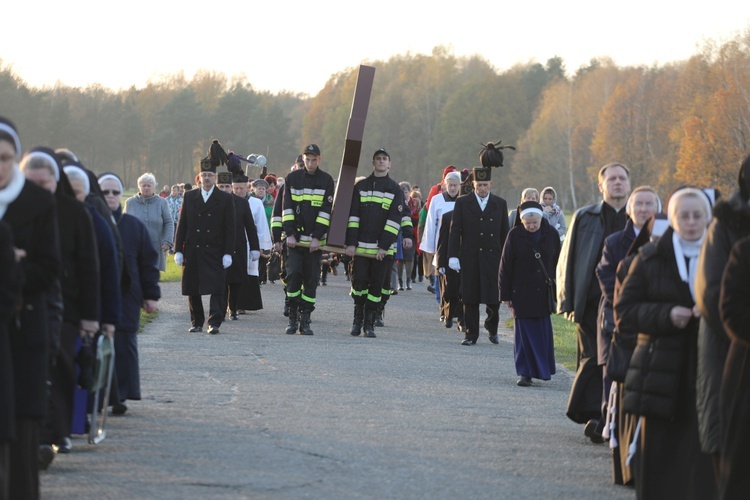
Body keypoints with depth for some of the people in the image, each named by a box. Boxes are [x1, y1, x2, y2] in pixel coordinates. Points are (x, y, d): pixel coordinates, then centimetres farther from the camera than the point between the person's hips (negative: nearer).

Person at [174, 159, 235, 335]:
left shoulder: (225, 199, 3)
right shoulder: (189, 197, 10)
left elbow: (229, 228, 1)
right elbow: (182, 225, 9)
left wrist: (228, 253, -6)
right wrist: (178, 250, 3)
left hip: (215, 252, -2)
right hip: (192, 252, 3)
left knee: (216, 288, -10)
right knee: (193, 290, 6)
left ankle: (214, 322, -11)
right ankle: (196, 322, 17)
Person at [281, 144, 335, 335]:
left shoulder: (326, 180, 3)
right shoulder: (292, 178, 6)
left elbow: (326, 210, -2)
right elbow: (287, 207, 3)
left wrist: (317, 237, -9)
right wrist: (289, 234, -6)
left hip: (315, 240, 0)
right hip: (295, 239, 0)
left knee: (311, 280, 0)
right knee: (293, 275, -9)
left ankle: (305, 321, 5)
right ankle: (293, 318, -1)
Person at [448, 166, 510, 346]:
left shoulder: (500, 204, 9)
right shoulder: (462, 203, 4)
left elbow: (504, 233, 11)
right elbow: (455, 231, 1)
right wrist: (453, 256, -6)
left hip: (493, 258, 1)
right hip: (469, 258, -1)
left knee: (494, 297, -2)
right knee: (470, 299, 1)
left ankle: (492, 327, 24)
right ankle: (471, 334, 10)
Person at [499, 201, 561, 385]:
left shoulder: (551, 234, -1)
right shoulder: (515, 235, -5)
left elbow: (557, 262, 7)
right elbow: (505, 266, -1)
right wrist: (506, 294, -3)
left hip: (544, 292, 1)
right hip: (522, 293, -1)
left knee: (543, 333, 4)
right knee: (524, 332, 0)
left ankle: (542, 368, 17)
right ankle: (525, 372, 5)